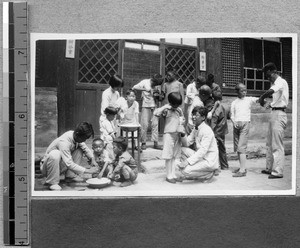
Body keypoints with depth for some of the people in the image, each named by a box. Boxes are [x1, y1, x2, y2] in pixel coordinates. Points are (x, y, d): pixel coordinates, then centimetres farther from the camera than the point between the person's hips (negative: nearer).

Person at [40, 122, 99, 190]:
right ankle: (52, 182, -22)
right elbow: (69, 164, -37)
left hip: (61, 166, 8)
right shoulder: (64, 142, -33)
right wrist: (87, 170, -34)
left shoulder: (76, 136, -11)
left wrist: (92, 159, -13)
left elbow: (85, 148, 5)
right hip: (46, 167, -8)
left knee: (79, 149, -3)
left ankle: (71, 175, -1)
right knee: (55, 154, -39)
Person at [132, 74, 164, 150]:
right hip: (146, 106, -4)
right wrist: (145, 89, -16)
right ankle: (143, 143, 5)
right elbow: (134, 87, -9)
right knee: (144, 124, -4)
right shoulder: (145, 82, -3)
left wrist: (158, 95, -2)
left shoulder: (156, 86, 11)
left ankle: (155, 143, 4)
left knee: (155, 124, 0)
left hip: (154, 106, 4)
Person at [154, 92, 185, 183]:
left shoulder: (179, 110, 10)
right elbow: (156, 113, -24)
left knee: (174, 156, 11)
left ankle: (173, 175, 18)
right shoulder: (166, 110, -9)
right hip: (169, 134, -6)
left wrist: (181, 123, 3)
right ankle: (169, 176, 7)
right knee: (168, 156, -1)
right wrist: (166, 107, -22)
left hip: (177, 135, 6)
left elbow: (182, 119, 24)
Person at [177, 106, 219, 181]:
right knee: (181, 150, -1)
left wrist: (187, 161, -31)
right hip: (200, 157, 9)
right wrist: (183, 134, -13)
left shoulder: (207, 130, -19)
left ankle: (208, 175, 0)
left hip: (209, 161, -9)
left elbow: (203, 150, -26)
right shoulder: (195, 129, 8)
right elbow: (186, 143, 8)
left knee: (186, 170, -23)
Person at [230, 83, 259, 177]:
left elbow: (257, 99, -7)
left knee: (241, 147, -13)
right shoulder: (234, 103, 14)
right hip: (236, 124, 4)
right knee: (237, 147, 8)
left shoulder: (249, 99, 9)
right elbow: (232, 115, 8)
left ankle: (242, 170, -14)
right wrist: (234, 122, -10)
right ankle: (242, 167, 21)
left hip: (245, 123, -4)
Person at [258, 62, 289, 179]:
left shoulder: (281, 82, -11)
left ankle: (278, 172, -4)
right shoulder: (275, 83, 19)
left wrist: (261, 98, -19)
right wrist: (270, 104, 8)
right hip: (274, 113, 10)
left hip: (279, 115, -10)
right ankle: (269, 168, 22)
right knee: (270, 143, 13)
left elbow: (270, 91, -33)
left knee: (277, 145, -8)